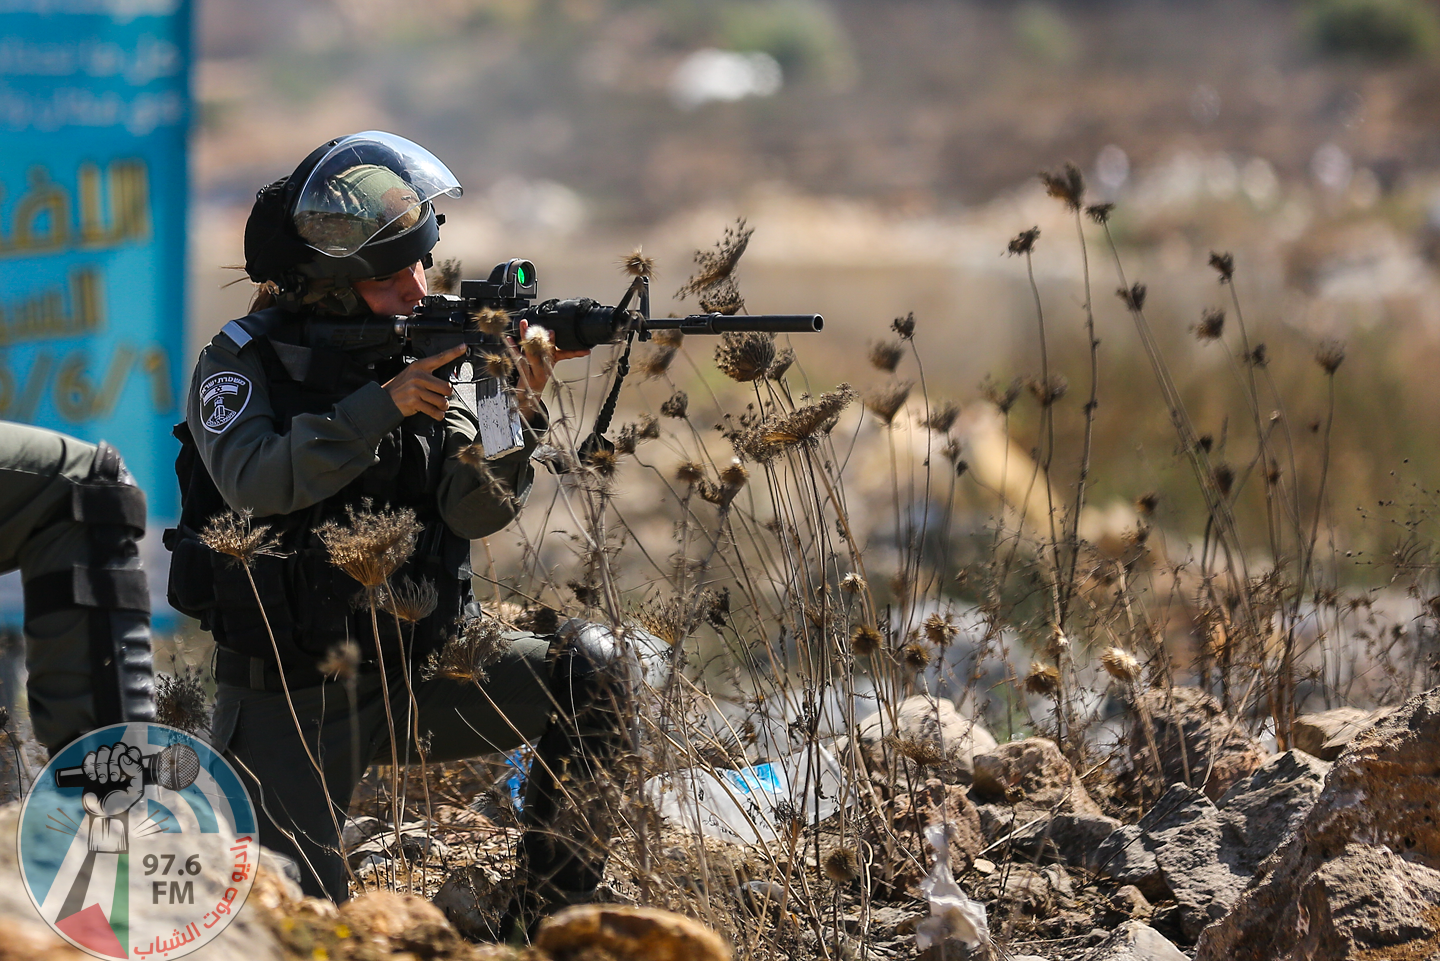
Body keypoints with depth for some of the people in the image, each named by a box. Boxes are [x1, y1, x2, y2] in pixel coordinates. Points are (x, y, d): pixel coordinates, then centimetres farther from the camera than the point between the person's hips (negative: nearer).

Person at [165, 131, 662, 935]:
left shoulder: (434, 355, 2)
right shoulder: (244, 363, -7)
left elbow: (477, 509, -11)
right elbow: (255, 481, -27)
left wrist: (520, 410, -28)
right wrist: (381, 405, -31)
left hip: (418, 677, 4)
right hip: (289, 701, -4)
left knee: (596, 665, -18)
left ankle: (545, 918, -7)